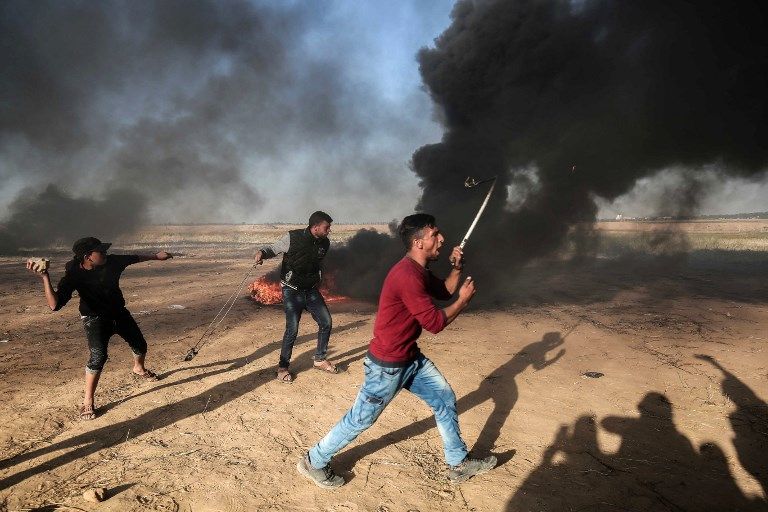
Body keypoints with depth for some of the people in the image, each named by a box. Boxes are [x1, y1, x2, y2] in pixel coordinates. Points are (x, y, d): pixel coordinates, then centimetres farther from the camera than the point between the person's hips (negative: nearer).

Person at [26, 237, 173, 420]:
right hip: (95, 319, -5)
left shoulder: (112, 261, -19)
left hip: (119, 313, 5)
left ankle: (139, 369, 52)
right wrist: (45, 277, -46)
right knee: (98, 356, -25)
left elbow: (134, 258, 2)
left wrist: (156, 256, 15)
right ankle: (87, 403, -10)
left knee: (140, 345, 16)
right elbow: (54, 305, -36)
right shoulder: (73, 275, -27)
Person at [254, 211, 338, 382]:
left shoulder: (324, 243, -2)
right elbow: (273, 249, -6)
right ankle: (283, 367, 9)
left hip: (312, 290, 5)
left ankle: (319, 359, 23)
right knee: (292, 329, -11)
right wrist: (262, 253, -27)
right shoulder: (292, 238, -17)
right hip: (292, 291, -5)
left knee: (326, 322, 3)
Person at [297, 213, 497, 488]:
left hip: (412, 359, 10)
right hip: (387, 366, -10)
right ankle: (314, 462, 28)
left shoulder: (419, 270, 4)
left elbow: (444, 291, 20)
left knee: (446, 401, 16)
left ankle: (459, 464, 34)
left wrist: (456, 267, 3)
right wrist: (463, 300, -9)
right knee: (361, 419, 6)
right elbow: (434, 322, -24)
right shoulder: (407, 275, -29)